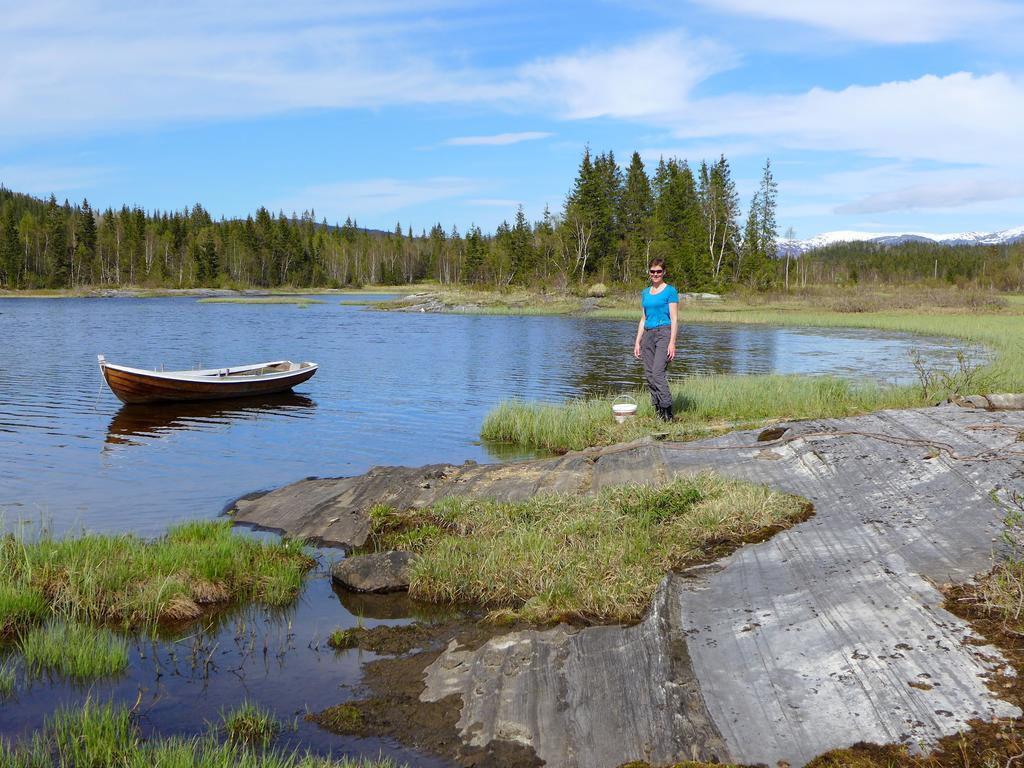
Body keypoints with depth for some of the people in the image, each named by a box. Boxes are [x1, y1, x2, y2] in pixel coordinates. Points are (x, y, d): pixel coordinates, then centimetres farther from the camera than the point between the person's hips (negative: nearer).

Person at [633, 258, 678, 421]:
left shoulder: (670, 291, -2)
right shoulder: (646, 292, 16)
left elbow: (674, 319, -7)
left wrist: (672, 343, -15)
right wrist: (637, 342, 13)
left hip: (664, 333, -7)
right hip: (648, 334, 7)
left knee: (658, 373, -18)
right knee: (649, 375, 3)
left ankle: (667, 412, -13)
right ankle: (658, 411, 9)